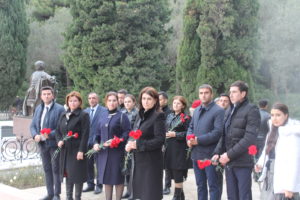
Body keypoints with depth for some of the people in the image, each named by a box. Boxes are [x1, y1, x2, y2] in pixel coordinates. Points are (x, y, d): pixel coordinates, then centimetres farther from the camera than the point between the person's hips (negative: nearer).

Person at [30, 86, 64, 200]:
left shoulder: (59, 109, -10)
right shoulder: (38, 109, 11)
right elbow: (33, 125, 12)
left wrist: (50, 135, -24)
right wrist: (35, 135, -7)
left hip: (54, 144, -6)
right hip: (42, 144, 6)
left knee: (56, 169, 3)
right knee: (47, 169, 13)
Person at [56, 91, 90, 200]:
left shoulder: (83, 115, -7)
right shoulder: (63, 115, 12)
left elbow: (85, 134, -12)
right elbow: (58, 130, 16)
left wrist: (81, 150, -17)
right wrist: (59, 141, -3)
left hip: (77, 149, -6)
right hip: (65, 149, 6)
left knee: (77, 174, 0)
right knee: (67, 173, 12)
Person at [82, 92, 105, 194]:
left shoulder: (103, 111, -6)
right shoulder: (85, 111, 12)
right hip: (87, 141, 5)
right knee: (88, 164, 11)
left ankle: (99, 185, 14)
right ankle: (90, 184, 22)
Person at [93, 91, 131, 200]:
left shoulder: (122, 116, -4)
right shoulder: (103, 116, 11)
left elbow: (127, 133, -11)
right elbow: (98, 133, 16)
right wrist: (96, 143, -1)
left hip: (117, 152, -5)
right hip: (103, 152, 5)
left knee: (117, 178, 3)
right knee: (106, 177, 9)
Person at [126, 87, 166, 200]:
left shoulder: (158, 116, -11)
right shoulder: (140, 115, 12)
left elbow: (160, 140, -17)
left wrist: (138, 145, -20)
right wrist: (130, 144, -4)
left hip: (151, 161, -7)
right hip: (138, 160, 7)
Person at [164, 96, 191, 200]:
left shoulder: (186, 118, -6)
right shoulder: (169, 116, 14)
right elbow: (165, 130, 20)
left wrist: (175, 134, -17)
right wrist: (165, 135, 0)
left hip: (179, 149, -7)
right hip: (169, 148, 7)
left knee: (178, 175, -5)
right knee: (173, 174, 12)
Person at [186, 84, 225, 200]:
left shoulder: (218, 111, -10)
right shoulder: (197, 110, 16)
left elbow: (218, 132, -18)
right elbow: (191, 127, 19)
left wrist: (198, 140, -19)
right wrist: (189, 138, -3)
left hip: (210, 155, -7)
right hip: (196, 154, 7)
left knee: (213, 185, 1)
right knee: (200, 185, 17)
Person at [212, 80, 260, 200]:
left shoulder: (251, 110, -6)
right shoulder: (229, 111, 16)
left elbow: (249, 138, -15)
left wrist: (230, 154, -17)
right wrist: (217, 153, 1)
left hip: (242, 162, -6)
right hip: (228, 162, 6)